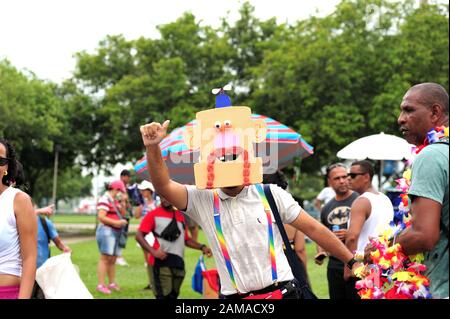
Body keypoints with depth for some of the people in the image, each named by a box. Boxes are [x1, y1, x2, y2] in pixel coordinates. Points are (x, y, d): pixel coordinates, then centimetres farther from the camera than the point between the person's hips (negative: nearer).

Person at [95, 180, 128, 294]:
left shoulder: (114, 200, 20)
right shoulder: (105, 200, -10)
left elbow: (122, 214, 21)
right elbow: (101, 217, -19)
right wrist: (116, 223, -21)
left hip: (116, 232, 9)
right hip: (107, 231, -9)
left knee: (113, 259, 12)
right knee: (105, 258, -12)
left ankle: (112, 283, 19)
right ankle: (101, 285, -13)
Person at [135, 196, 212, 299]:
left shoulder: (180, 216, 15)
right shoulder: (154, 215, -1)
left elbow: (186, 239, 24)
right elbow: (139, 235, -6)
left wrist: (202, 247, 10)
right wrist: (153, 251, -19)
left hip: (178, 263, 6)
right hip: (161, 262, -6)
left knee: (173, 295, 13)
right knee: (164, 296, -10)